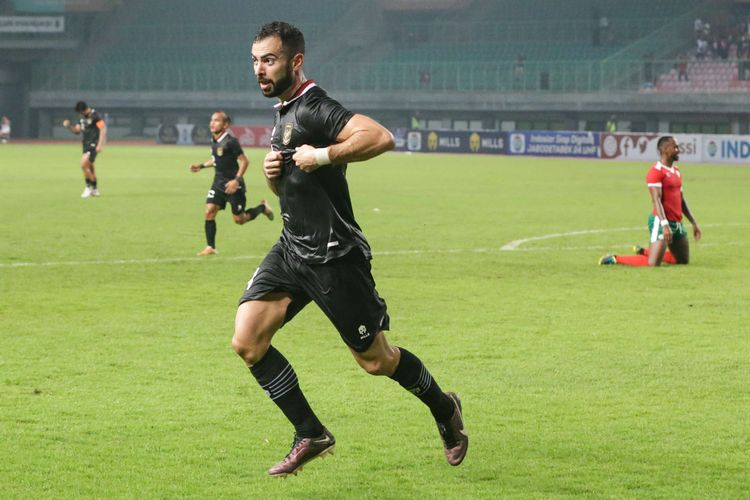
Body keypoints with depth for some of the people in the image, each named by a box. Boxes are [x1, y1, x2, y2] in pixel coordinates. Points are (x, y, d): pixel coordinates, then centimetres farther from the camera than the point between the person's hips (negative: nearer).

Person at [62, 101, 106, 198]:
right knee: (90, 169, 13)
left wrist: (99, 145, -22)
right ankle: (95, 190, 24)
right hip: (86, 145, 9)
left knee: (83, 164, -20)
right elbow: (76, 130, 19)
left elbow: (103, 129, -16)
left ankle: (89, 187, -7)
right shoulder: (83, 118, 14)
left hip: (93, 145, -9)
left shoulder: (95, 116, -12)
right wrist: (68, 126, -1)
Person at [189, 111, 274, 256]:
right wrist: (201, 166, 13)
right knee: (209, 211, -9)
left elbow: (244, 161, -16)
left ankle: (262, 207, 29)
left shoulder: (231, 142, -18)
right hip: (219, 183, 7)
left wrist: (237, 180, -24)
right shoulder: (214, 141, 5)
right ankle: (210, 247, -3)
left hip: (233, 185, -7)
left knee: (239, 219, 2)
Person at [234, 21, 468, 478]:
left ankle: (445, 410, 31)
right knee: (247, 341, -7)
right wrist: (273, 172, 5)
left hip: (334, 256, -9)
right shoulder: (283, 114, 13)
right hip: (292, 250, 9)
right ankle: (311, 435, 4)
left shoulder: (314, 108, -17)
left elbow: (381, 137, -33)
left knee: (375, 359, 4)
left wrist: (322, 156, -27)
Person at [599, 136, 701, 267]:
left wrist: (694, 222, 20)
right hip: (661, 222, -9)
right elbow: (656, 200, -22)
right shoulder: (656, 171, -14)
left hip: (677, 223, 9)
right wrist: (665, 224, -33)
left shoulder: (676, 171, 15)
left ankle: (644, 252, 30)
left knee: (683, 260, 18)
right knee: (652, 264, -18)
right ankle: (616, 259, 0)